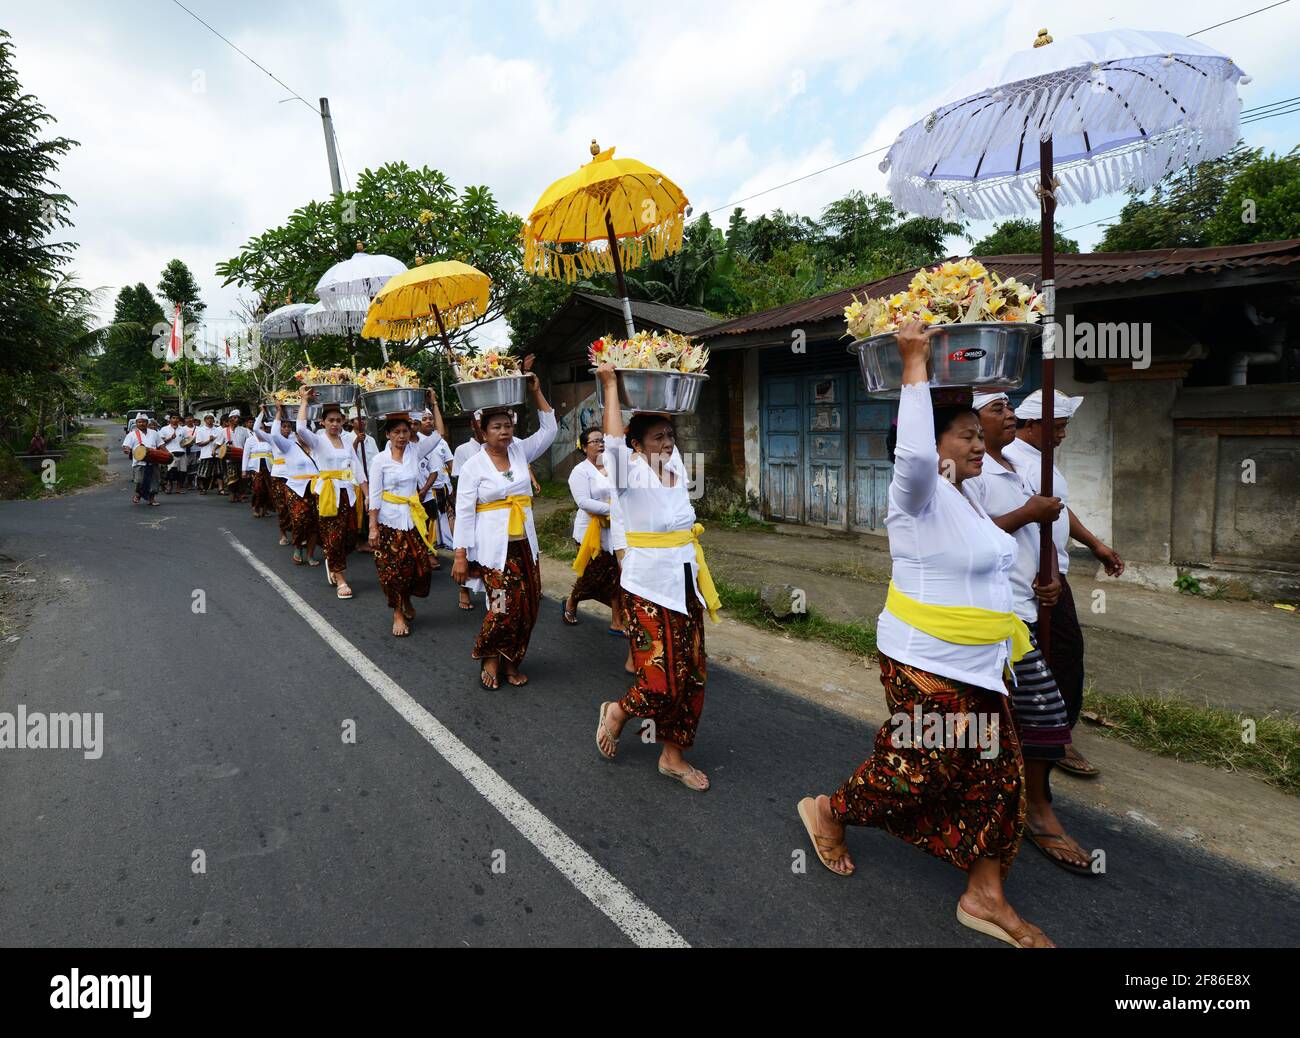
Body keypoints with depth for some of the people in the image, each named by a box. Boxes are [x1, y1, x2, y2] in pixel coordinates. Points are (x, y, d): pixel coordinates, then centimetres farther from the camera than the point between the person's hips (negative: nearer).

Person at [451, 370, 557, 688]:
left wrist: (536, 391, 2)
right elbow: (464, 513, -7)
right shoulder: (473, 466, -5)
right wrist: (460, 556, -10)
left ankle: (510, 661, 25)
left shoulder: (520, 451, 8)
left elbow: (549, 429, 11)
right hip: (492, 546, -5)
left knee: (527, 606, 5)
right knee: (505, 606, -11)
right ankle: (489, 658, 17)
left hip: (524, 545, 5)